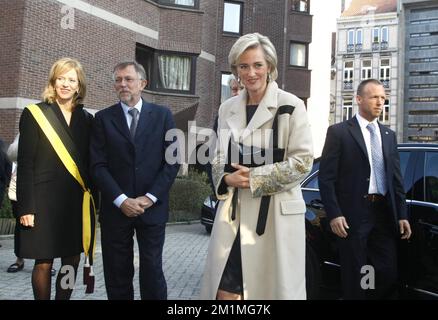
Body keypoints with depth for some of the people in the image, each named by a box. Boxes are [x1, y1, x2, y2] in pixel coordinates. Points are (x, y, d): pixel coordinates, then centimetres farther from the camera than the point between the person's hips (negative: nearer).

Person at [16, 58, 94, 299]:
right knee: (43, 263, 2)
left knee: (72, 261, 8)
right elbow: (25, 164, -5)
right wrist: (26, 207, -10)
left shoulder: (87, 119, 10)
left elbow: (90, 163, 11)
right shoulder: (34, 114, -1)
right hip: (44, 201, -3)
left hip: (76, 202, 4)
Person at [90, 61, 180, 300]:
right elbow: (98, 165, -2)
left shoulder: (162, 115, 5)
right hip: (116, 209, 1)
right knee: (117, 274, 8)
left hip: (152, 208, 0)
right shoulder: (103, 118, 5)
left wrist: (150, 197, -9)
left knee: (152, 271, 4)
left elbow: (172, 161, 0)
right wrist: (121, 200, -12)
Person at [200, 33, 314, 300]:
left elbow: (302, 162, -8)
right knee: (224, 289, 5)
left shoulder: (291, 106, -4)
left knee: (273, 287, 4)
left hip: (276, 212, -4)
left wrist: (253, 178, -12)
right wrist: (227, 179, -4)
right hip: (234, 212, 4)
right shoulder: (228, 109, 12)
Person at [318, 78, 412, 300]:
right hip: (353, 215, -5)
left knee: (388, 275, 7)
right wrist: (334, 214, -14)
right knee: (354, 279, 6)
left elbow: (396, 178, 15)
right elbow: (326, 177, -7)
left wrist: (402, 214, 8)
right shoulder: (339, 132, -3)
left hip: (384, 214, 5)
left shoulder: (389, 135, 15)